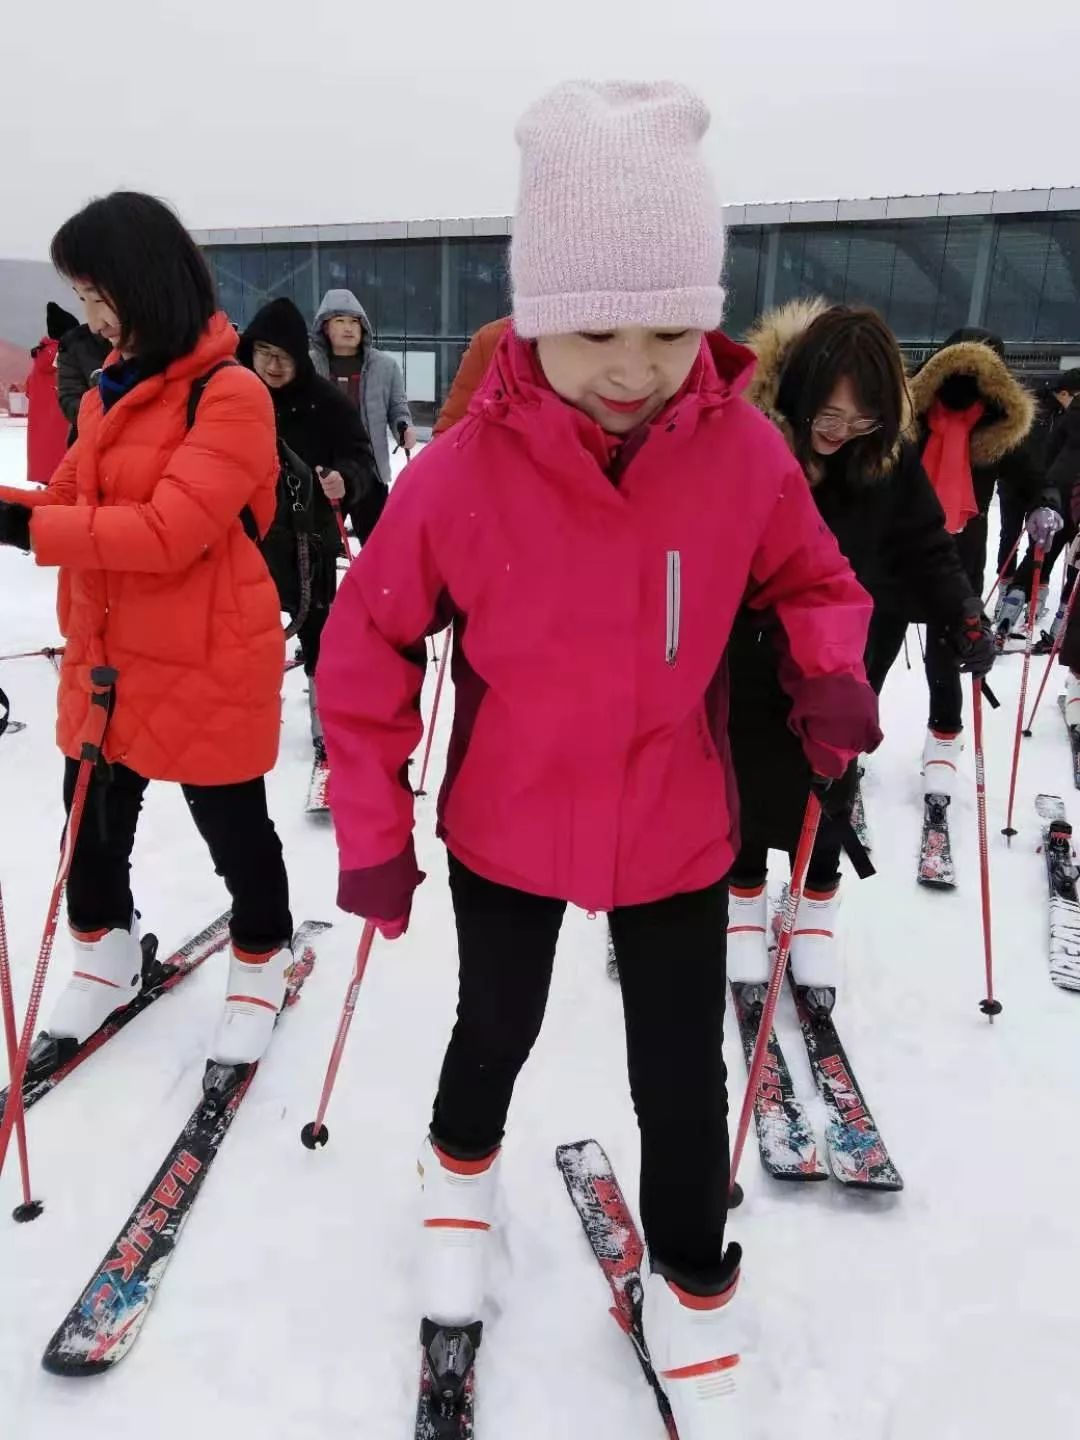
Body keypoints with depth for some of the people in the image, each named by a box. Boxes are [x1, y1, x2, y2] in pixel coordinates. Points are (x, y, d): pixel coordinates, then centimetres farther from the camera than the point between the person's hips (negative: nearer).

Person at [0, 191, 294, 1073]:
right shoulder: (114, 386, 10)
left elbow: (167, 532, -25)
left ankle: (263, 960, 34)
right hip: (108, 659, 8)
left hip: (206, 667, -7)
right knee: (92, 821, 18)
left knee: (233, 828, 10)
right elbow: (76, 502, 14)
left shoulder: (230, 395, -17)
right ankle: (106, 955, 42)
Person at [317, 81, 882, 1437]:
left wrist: (830, 672, -16)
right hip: (503, 833, 0)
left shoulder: (746, 452, -14)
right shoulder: (461, 472, -20)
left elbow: (812, 580, 4)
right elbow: (368, 646, -9)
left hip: (676, 837, 1)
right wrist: (371, 829, -6)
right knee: (495, 1032, 23)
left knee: (682, 1078, 13)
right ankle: (462, 1165, 58)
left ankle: (692, 1287, 43)